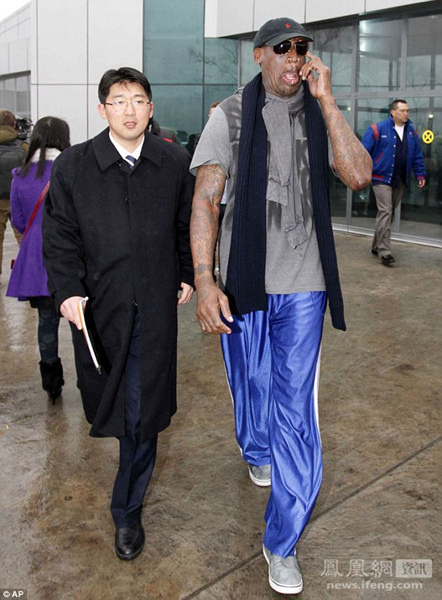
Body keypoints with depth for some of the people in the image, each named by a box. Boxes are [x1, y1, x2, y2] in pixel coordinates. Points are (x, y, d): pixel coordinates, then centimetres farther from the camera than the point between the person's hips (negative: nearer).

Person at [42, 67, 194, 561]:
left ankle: (127, 509, 15)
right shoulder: (72, 166, -2)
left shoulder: (175, 162, 1)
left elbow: (188, 225, 12)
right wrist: (67, 289, -12)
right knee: (111, 396, 16)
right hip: (97, 302, 1)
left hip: (155, 302, 0)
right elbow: (60, 236, -1)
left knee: (142, 408, 0)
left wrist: (188, 276, 11)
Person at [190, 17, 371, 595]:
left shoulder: (320, 115, 3)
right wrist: (204, 282, -20)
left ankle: (282, 543, 13)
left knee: (296, 409, -1)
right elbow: (205, 200, -10)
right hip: (245, 280, 0)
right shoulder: (231, 115, -4)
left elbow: (358, 176, -13)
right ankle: (257, 450, 55)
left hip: (303, 285, 1)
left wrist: (326, 100, -15)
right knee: (251, 383, 19)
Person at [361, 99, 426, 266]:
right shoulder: (378, 129, -6)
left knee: (389, 213, 11)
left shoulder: (411, 131, 11)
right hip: (381, 178, -6)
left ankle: (376, 246, 22)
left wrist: (420, 174, 13)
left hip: (400, 181, 6)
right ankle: (384, 251, -12)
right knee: (385, 212, -13)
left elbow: (418, 155, 17)